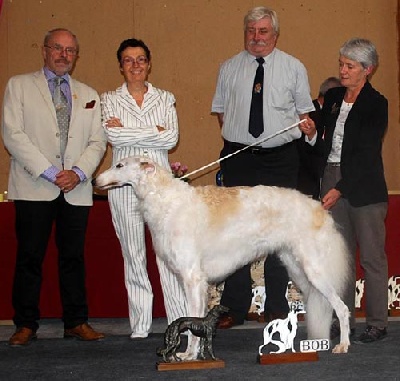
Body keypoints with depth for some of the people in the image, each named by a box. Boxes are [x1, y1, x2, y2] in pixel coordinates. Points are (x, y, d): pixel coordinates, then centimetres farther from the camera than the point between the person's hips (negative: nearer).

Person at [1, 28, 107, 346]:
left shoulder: (88, 95, 17)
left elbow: (98, 141, 11)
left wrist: (79, 172, -8)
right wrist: (50, 172, -12)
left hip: (77, 189, 3)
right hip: (34, 188, -3)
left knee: (73, 257, 6)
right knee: (29, 257, -1)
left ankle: (77, 322, 13)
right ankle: (26, 325, 6)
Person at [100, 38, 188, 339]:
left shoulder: (165, 99, 12)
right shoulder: (110, 100, 9)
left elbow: (171, 138, -3)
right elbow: (113, 136, -7)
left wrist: (128, 131, -5)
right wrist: (154, 132, -6)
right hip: (125, 184, 0)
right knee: (133, 254, 1)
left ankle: (181, 321, -2)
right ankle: (140, 325, 8)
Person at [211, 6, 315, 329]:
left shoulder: (294, 68, 7)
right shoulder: (229, 68, 10)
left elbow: (305, 110, 9)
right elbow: (220, 109, 17)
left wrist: (308, 127, -12)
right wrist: (234, 135, 3)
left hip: (280, 159, -1)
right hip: (238, 157, 1)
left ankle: (277, 308, 9)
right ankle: (234, 308, 8)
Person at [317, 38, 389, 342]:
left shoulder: (376, 104, -8)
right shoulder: (332, 97, 11)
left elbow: (366, 154, -15)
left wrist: (340, 189, -21)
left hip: (364, 186, -6)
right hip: (331, 180, 6)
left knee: (372, 255, 1)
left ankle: (378, 323, 9)